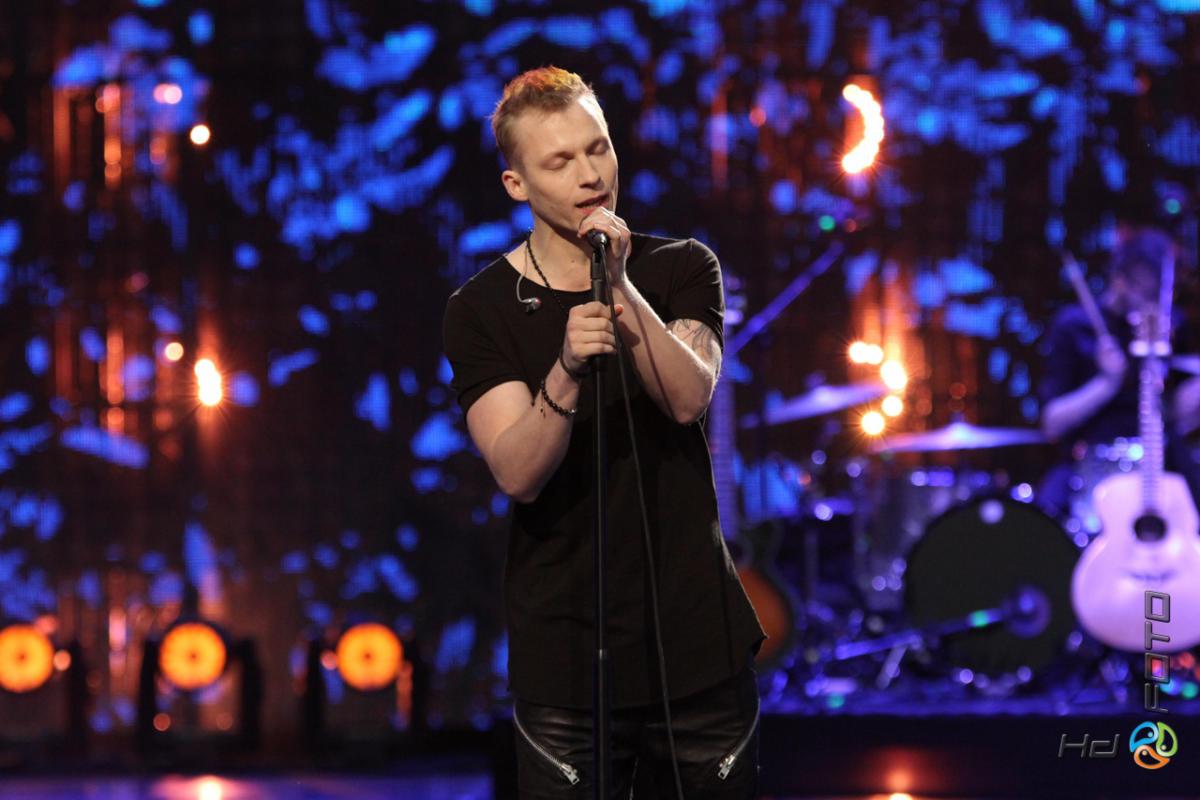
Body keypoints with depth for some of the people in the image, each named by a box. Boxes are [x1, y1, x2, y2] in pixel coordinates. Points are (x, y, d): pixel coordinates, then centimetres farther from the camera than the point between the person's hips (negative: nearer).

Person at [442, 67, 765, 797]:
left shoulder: (681, 270, 3)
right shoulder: (484, 309, -4)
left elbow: (688, 398, -14)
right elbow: (518, 474, -15)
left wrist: (622, 289, -27)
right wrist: (565, 371, -33)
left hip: (698, 645, 2)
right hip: (565, 659, -1)